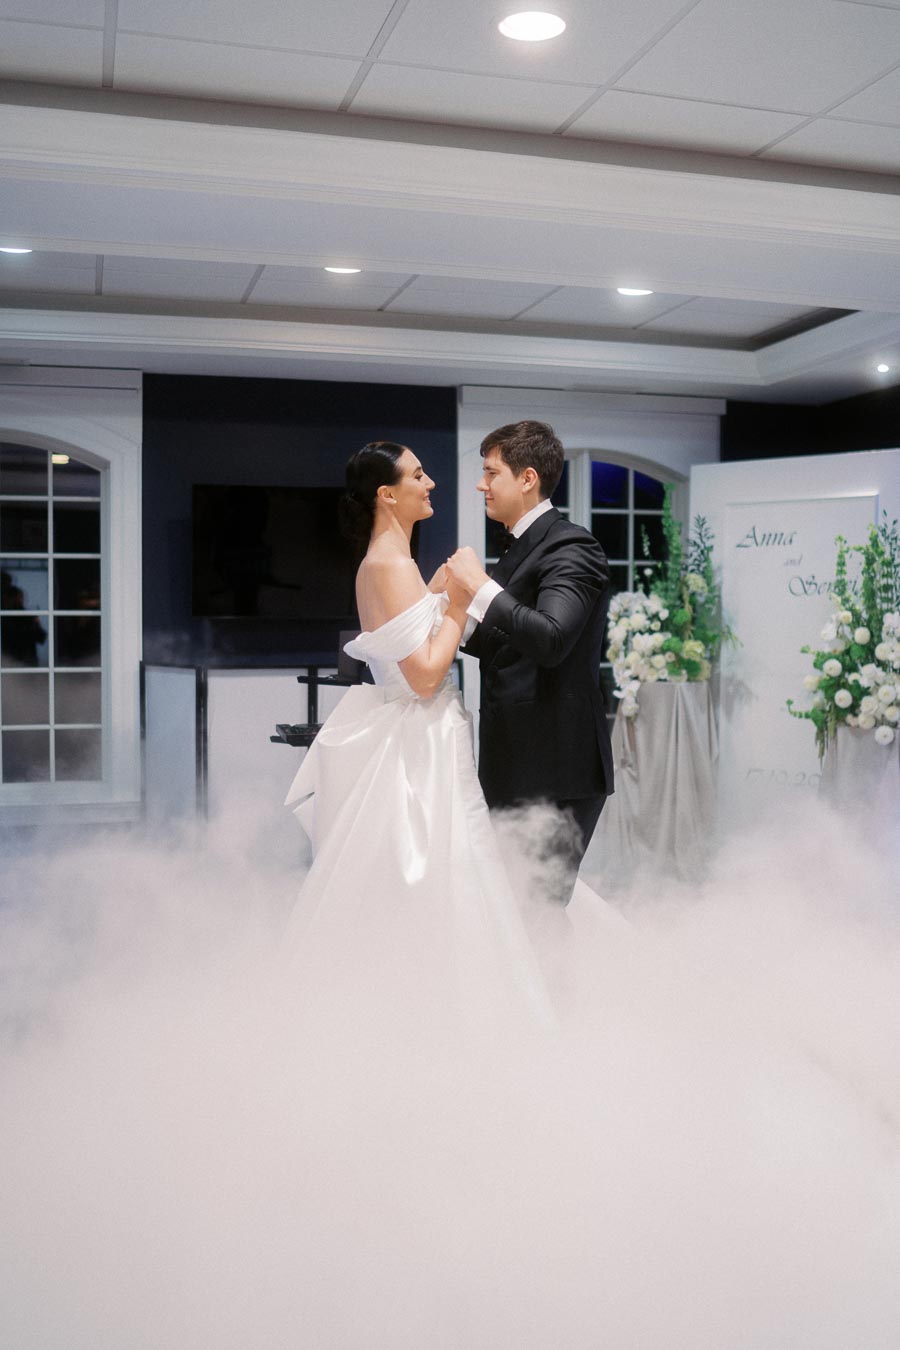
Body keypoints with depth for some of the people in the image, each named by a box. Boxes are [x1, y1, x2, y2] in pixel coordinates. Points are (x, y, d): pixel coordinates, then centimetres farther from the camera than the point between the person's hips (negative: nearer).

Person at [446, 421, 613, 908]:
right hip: (515, 764, 10)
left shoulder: (570, 549, -13)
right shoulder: (522, 548, 15)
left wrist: (480, 586, -23)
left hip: (555, 771, -9)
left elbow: (551, 640, -29)